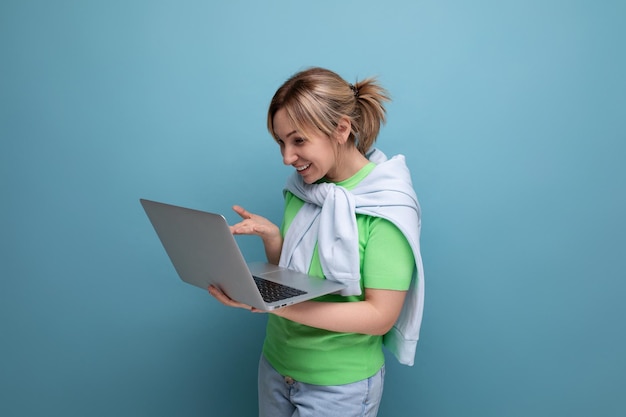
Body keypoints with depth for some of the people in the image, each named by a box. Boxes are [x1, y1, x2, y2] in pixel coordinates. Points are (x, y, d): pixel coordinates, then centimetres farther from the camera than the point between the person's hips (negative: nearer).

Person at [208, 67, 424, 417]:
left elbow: (381, 316, -21)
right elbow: (286, 273, 6)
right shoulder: (302, 187, -1)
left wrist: (276, 304, -30)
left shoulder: (386, 206, -19)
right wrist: (271, 237, -15)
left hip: (339, 385, -5)